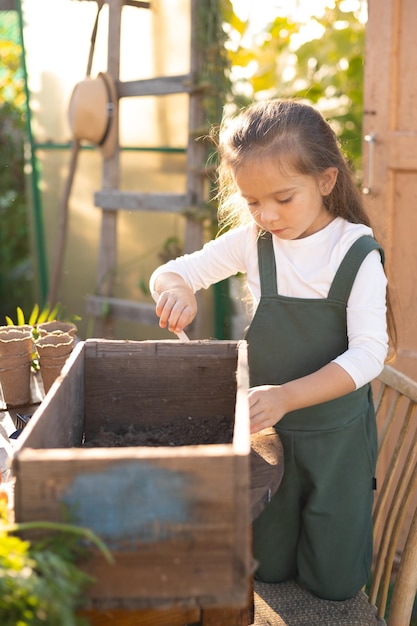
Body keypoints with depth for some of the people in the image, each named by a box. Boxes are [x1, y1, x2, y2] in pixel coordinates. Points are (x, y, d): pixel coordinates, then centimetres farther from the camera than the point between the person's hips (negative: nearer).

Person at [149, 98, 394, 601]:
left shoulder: (359, 255, -18)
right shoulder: (251, 243, -8)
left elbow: (368, 354, -22)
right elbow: (170, 272, -1)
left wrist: (287, 395, -35)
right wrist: (174, 289, -27)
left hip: (339, 432, -2)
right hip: (269, 426, 3)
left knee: (333, 583, 12)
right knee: (267, 570, 16)